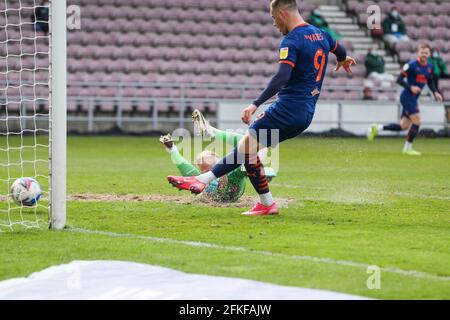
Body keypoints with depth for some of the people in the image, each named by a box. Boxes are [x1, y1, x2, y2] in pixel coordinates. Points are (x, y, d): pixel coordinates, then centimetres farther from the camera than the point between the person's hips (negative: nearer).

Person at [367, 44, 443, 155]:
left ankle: (377, 128, 18)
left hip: (413, 99, 8)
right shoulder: (411, 65, -13)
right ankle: (408, 148, 1)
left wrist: (435, 92, 7)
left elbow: (430, 82, 23)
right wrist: (410, 87, -25)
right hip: (407, 97, -8)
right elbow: (399, 79, -13)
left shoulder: (430, 67, 8)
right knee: (417, 121, -12)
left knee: (404, 126, 8)